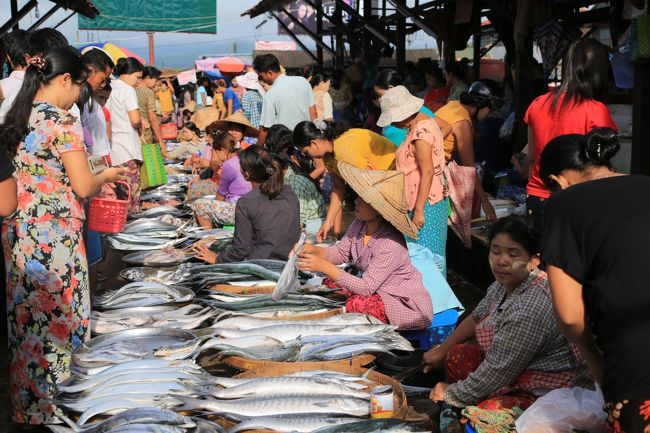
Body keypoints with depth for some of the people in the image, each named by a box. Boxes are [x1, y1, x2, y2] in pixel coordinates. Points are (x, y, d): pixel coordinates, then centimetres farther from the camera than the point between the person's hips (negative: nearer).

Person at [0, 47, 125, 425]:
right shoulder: (62, 121, -14)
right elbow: (83, 187, -14)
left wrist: (92, 180, 21)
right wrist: (107, 176, 6)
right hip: (54, 235, -8)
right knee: (56, 317, 4)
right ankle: (50, 407, 14)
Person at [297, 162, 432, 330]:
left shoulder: (391, 246, -32)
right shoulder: (359, 224, -8)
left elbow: (366, 288, -30)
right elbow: (341, 252, 5)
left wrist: (325, 267, -33)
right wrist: (314, 250, -16)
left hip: (403, 303, -8)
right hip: (376, 289, 8)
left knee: (356, 305, -30)